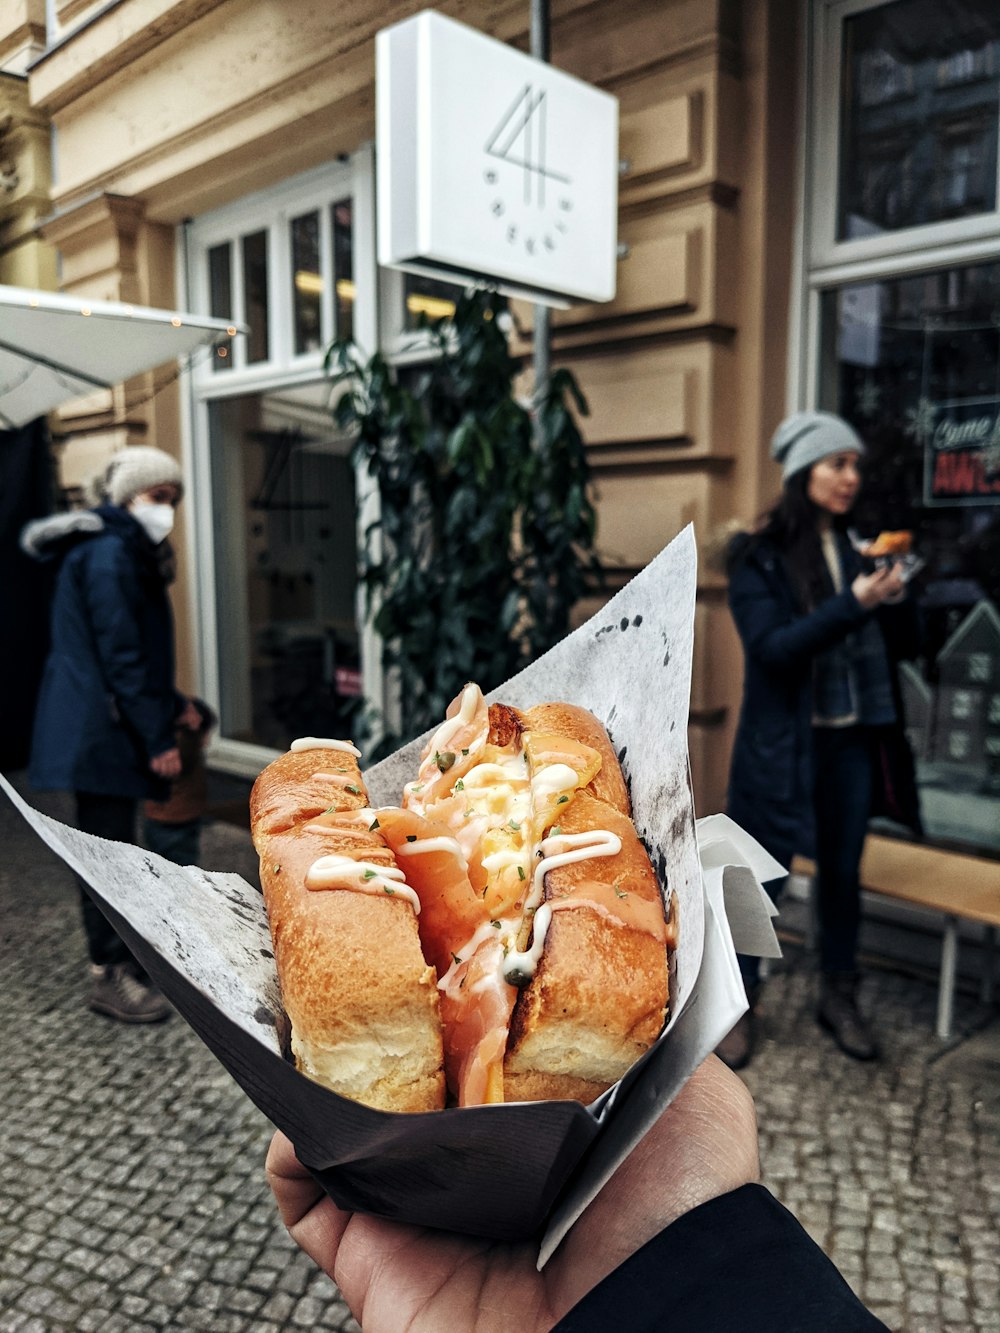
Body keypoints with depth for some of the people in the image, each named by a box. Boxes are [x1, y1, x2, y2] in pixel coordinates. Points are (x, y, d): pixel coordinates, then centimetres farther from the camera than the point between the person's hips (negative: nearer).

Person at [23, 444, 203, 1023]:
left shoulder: (127, 553, 17)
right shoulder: (110, 553, -15)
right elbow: (120, 653, -21)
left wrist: (172, 704, 20)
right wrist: (158, 736, -19)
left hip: (102, 727, 10)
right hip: (99, 730, -10)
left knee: (113, 840, 17)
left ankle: (124, 948, 29)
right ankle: (110, 974, 8)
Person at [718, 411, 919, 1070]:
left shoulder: (860, 549, 7)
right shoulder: (759, 556, -7)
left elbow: (904, 644, 9)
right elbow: (770, 647, -17)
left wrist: (895, 597, -11)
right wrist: (851, 605, -25)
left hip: (852, 740, 5)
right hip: (784, 742, -4)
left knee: (843, 870, 14)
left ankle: (840, 997, 32)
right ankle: (740, 1003, 21)